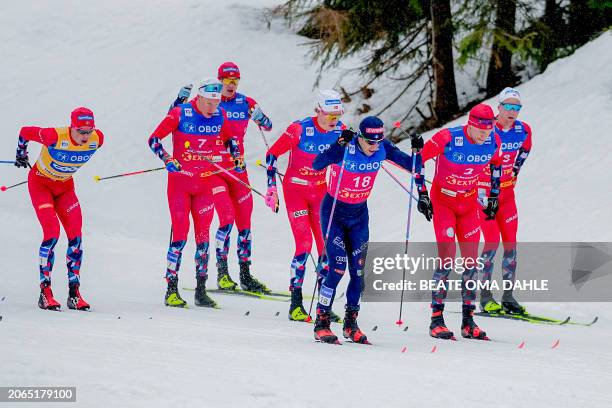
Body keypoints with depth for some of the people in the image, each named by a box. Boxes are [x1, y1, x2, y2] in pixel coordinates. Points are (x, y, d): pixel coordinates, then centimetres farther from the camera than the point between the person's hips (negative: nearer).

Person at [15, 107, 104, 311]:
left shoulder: (97, 139, -20)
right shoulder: (55, 137, -33)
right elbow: (25, 132, -16)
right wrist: (21, 155, 4)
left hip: (65, 185, 5)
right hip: (40, 183, -5)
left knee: (75, 236, -6)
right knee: (52, 233, -19)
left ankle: (74, 293, 2)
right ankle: (45, 292, -12)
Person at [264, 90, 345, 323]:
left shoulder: (340, 131, -7)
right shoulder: (300, 129, -20)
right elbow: (272, 154, -13)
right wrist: (271, 187, -16)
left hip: (319, 190, 5)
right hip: (295, 189, -5)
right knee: (304, 244, -14)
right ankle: (296, 305, -8)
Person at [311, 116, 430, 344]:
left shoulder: (383, 149, -13)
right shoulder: (345, 149, -25)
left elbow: (411, 164, -2)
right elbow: (316, 165, -40)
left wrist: (422, 194, -11)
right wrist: (340, 145, -51)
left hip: (359, 215, 5)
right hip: (334, 212, -4)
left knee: (358, 271, 3)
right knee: (337, 268, -13)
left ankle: (351, 324, 17)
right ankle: (321, 324, -4)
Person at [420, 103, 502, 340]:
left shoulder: (493, 141, -11)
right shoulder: (449, 138, -25)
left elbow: (496, 164, 12)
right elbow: (419, 159, -14)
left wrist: (494, 196, 13)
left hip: (469, 203, 5)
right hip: (443, 201, -5)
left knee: (471, 262, 2)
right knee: (447, 259, -13)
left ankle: (468, 322, 10)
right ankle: (436, 320, -6)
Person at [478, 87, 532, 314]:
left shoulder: (523, 130, -3)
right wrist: (478, 192, -9)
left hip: (506, 192, 5)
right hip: (484, 191, -5)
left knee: (511, 243, 1)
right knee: (492, 241, -13)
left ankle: (508, 296, 8)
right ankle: (485, 296, -4)